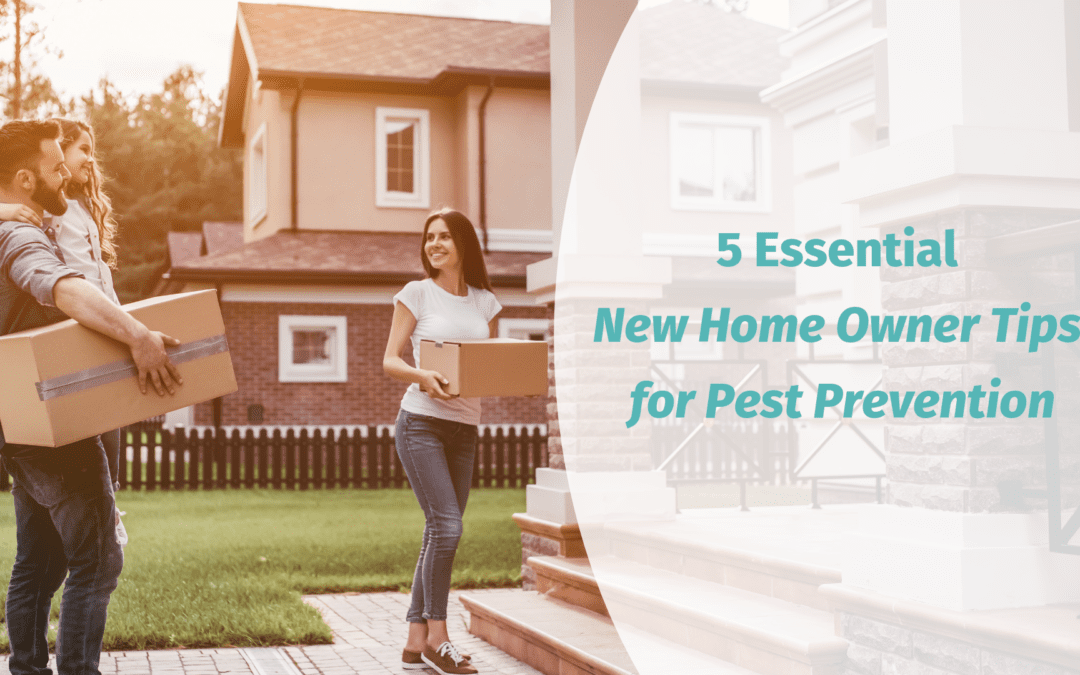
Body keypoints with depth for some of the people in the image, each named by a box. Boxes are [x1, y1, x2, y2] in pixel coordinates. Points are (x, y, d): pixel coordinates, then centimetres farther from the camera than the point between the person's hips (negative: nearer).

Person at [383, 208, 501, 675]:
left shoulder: (484, 302, 12)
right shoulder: (417, 294, 1)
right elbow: (389, 361, -3)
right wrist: (422, 376, -23)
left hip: (465, 430, 5)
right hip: (421, 423, -5)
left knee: (439, 534, 6)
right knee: (446, 526, -15)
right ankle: (437, 634, -2)